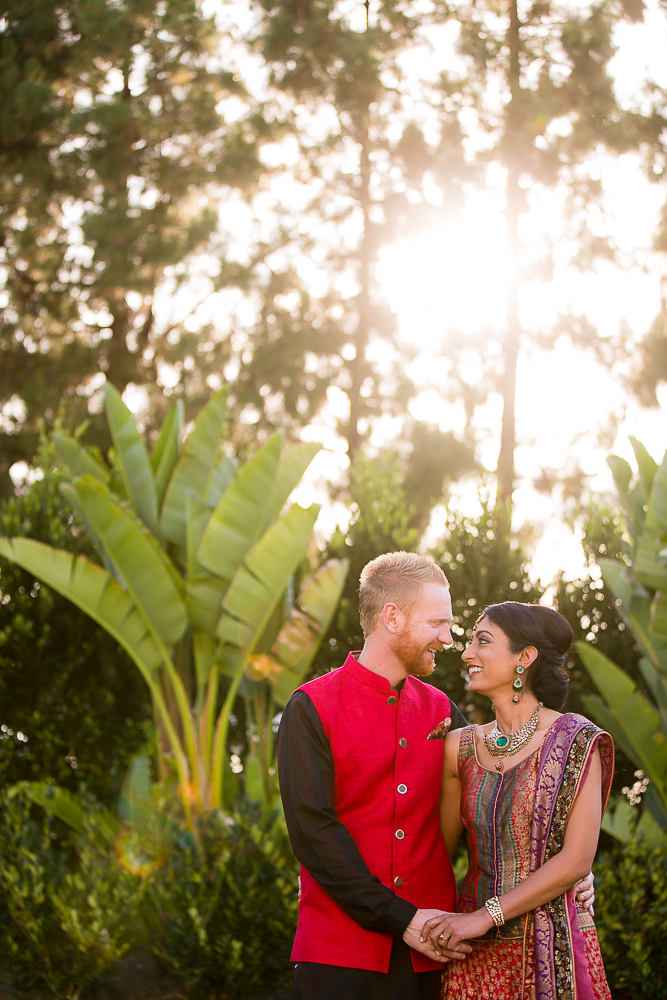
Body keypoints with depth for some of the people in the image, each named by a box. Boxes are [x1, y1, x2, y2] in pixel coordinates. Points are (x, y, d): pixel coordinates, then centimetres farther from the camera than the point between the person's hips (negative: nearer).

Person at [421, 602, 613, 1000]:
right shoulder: (461, 747, 5)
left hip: (553, 949, -3)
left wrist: (486, 915, -15)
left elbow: (576, 861, -13)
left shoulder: (575, 740, -7)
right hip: (477, 953, 3)